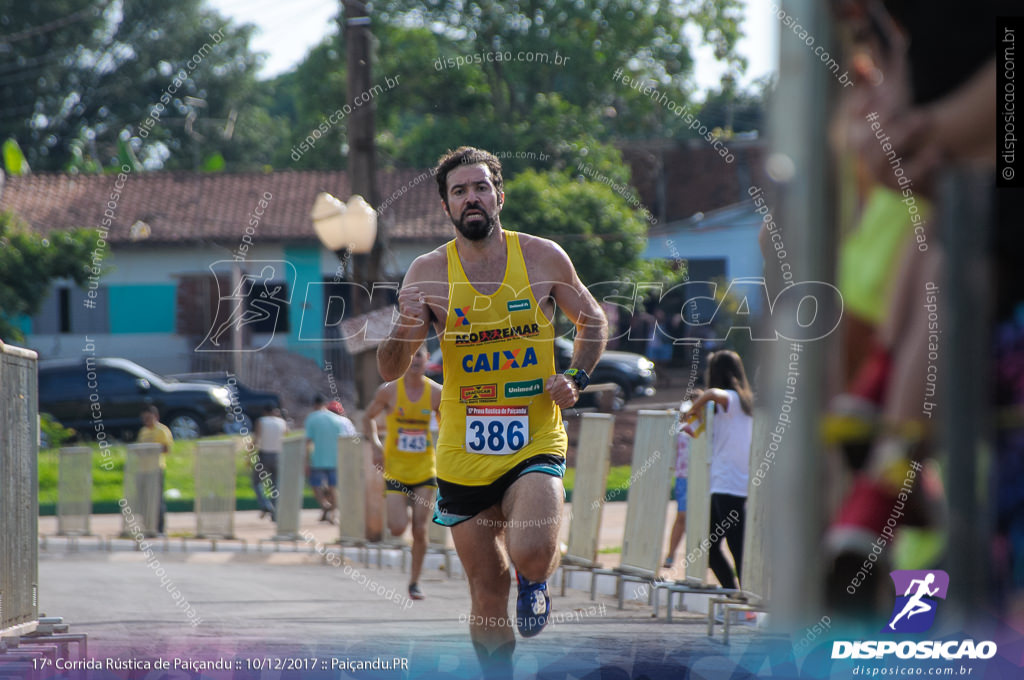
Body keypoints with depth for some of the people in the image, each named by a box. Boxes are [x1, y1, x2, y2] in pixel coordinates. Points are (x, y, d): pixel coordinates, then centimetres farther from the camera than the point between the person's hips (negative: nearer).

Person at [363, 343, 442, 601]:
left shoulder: (436, 393, -3)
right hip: (396, 470, -1)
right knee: (398, 528, -11)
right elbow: (368, 417, 8)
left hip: (424, 470, 1)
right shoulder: (389, 391, -6)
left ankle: (414, 582, 10)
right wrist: (375, 444, -8)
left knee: (420, 529, -5)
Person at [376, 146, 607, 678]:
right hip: (463, 452, 1)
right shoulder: (428, 273, -2)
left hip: (535, 441, -1)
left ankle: (535, 578, 10)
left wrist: (575, 378, -3)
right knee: (488, 592, 6)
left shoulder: (543, 257, -2)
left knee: (531, 554, -26)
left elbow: (592, 321, 14)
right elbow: (388, 371, -1)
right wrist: (405, 331, -23)